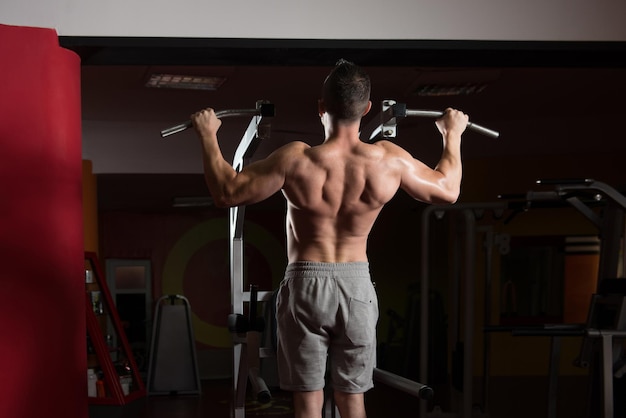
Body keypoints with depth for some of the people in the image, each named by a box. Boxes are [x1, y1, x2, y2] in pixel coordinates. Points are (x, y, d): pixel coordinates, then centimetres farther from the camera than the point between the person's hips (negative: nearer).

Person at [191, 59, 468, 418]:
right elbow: (448, 191, 6)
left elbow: (226, 192, -9)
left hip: (305, 284, -2)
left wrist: (208, 136, 3)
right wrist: (452, 135, 21)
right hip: (356, 285, 2)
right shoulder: (389, 160, -11)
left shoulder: (296, 160, -18)